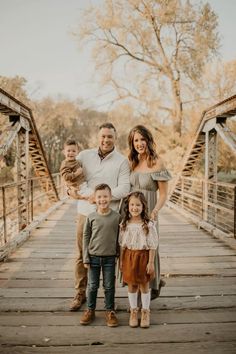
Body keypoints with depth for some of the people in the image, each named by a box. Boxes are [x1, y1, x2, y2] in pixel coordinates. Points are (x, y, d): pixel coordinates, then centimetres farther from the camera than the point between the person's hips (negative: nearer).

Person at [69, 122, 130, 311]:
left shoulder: (122, 161, -2)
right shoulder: (84, 155, 7)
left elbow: (124, 189, -10)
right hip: (86, 213, 2)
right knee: (82, 256, 8)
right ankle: (80, 294, 22)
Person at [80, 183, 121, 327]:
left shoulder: (117, 217, -7)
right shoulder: (91, 217, -6)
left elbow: (119, 237, 2)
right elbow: (86, 237, 1)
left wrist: (119, 256, 3)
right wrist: (86, 258, -1)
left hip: (110, 257, 0)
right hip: (94, 257, 1)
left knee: (109, 286, 9)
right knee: (92, 286, 11)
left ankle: (110, 311, 25)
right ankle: (90, 310, 28)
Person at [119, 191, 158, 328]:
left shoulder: (149, 225, -11)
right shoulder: (125, 224, -1)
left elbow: (152, 245, -8)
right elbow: (122, 244, 6)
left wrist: (151, 262, -9)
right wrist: (121, 260, 7)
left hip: (143, 256, -2)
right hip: (129, 256, 3)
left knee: (144, 285, 9)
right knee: (131, 285, 12)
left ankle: (145, 311, 26)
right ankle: (133, 311, 29)